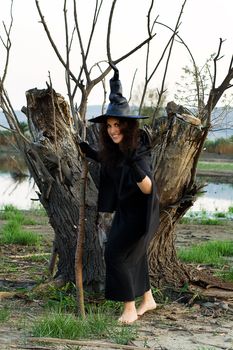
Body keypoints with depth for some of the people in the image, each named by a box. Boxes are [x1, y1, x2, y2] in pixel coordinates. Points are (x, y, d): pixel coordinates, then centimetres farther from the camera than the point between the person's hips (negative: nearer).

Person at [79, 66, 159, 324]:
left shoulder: (138, 149, -27)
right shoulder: (115, 146, -5)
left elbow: (148, 188, -34)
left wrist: (136, 168, -50)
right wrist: (90, 153, 8)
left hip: (140, 212, -8)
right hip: (125, 209, 8)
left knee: (116, 253, -10)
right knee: (133, 253, 17)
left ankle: (129, 310, 0)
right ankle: (147, 300, 34)